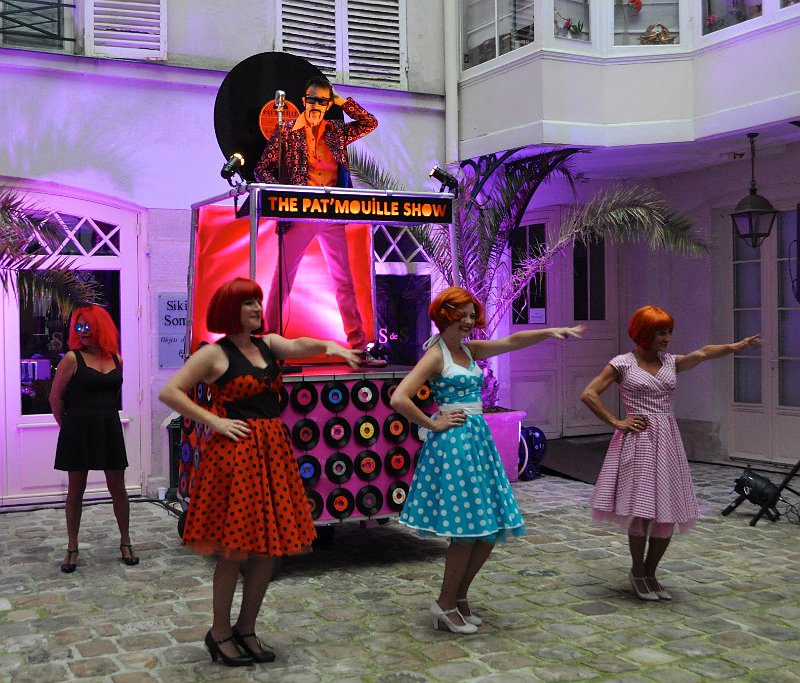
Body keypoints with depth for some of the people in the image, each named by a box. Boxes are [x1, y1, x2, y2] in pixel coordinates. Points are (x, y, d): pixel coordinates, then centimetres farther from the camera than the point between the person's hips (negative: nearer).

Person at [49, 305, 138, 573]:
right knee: (76, 490, 6)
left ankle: (125, 542, 20)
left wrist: (103, 416, 13)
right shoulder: (72, 358, -6)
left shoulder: (116, 359, 5)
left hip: (109, 428, 3)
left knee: (118, 488, 7)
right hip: (78, 430, -3)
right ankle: (72, 548, 18)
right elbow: (55, 397, -3)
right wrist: (68, 426, 1)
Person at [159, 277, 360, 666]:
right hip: (235, 452, -6)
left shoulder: (268, 343, 11)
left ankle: (246, 629, 24)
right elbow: (169, 392, -8)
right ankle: (219, 633, 16)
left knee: (270, 546, 8)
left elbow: (296, 347, -9)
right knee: (235, 549, -2)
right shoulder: (214, 354, -4)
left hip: (273, 451, 6)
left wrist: (329, 345, -30)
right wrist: (214, 421, -11)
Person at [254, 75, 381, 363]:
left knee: (345, 281, 2)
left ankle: (359, 349, 5)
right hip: (299, 214, -3)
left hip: (332, 215, 4)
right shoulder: (286, 131, 3)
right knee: (283, 278, -5)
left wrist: (342, 101, 9)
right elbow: (263, 169, 1)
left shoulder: (336, 132, 13)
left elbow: (370, 123, 16)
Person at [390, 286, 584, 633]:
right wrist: (434, 425, -12)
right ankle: (445, 605, 11)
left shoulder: (469, 350, 13)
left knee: (490, 529, 9)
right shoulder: (435, 355, -10)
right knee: (466, 530, -5)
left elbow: (511, 341, 14)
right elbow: (399, 399, -19)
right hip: (454, 442, -8)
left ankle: (459, 596, 23)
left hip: (478, 439, 8)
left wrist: (551, 331, 2)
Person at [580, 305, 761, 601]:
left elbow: (701, 354, -7)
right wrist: (616, 422, -9)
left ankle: (650, 573, 22)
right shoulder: (622, 363, -2)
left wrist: (736, 346, -23)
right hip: (637, 440, -5)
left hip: (667, 440, 5)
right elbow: (588, 394, -6)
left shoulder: (671, 362, 11)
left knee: (668, 513, 4)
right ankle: (637, 573, 15)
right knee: (641, 510, -7)